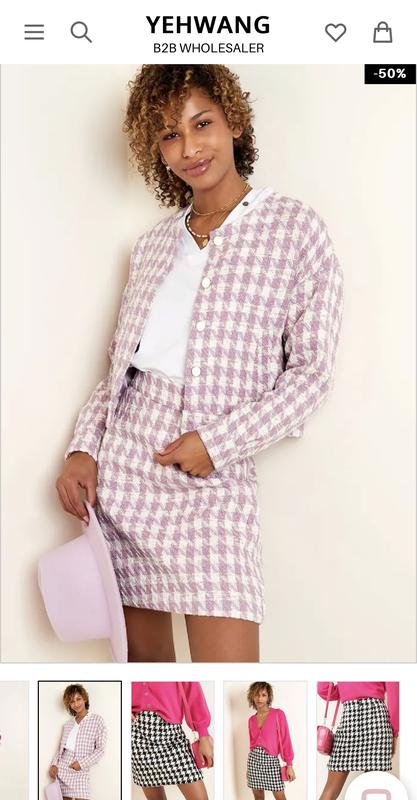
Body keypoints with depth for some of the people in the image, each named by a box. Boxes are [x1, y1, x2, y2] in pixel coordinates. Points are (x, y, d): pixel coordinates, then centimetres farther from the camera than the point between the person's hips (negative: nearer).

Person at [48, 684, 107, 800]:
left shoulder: (97, 720, 1)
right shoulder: (68, 724, 14)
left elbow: (100, 749, -2)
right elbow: (60, 748, 15)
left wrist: (81, 763, -10)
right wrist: (54, 764, -1)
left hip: (80, 772, -4)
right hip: (61, 769, 4)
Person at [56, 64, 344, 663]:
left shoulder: (294, 227, 0)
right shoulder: (153, 245, 14)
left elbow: (311, 372, -3)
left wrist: (217, 441, -11)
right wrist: (84, 448, 2)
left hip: (212, 479, -4)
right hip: (121, 470, 5)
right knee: (142, 656, 10)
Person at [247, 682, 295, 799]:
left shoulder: (278, 714, -4)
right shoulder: (251, 720, 9)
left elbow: (285, 739, -6)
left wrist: (289, 765, -11)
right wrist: (248, 768, 18)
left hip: (271, 760, -4)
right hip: (254, 759, 4)